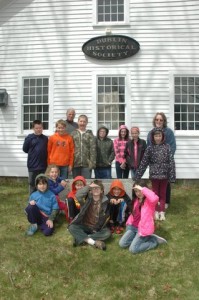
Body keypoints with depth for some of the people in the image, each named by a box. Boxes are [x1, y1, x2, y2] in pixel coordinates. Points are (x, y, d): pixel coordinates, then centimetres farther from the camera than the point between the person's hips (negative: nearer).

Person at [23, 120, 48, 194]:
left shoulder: (45, 138, 2)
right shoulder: (29, 138, -6)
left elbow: (47, 150, 8)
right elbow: (25, 149, 1)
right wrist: (33, 153, 2)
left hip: (43, 165, 2)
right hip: (33, 165, -2)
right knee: (32, 184, 8)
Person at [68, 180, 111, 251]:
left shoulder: (105, 202, -3)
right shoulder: (87, 198, -4)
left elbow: (106, 217, 1)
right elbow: (78, 195, -27)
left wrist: (97, 229, -8)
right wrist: (89, 186, -27)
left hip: (97, 228, 0)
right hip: (84, 226, 0)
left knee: (107, 233, -28)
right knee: (72, 227, -26)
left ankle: (82, 238, -27)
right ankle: (94, 242, -31)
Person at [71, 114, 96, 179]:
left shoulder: (89, 134, 6)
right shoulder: (73, 133, 9)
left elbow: (93, 149, -1)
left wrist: (92, 162, -10)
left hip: (86, 164, -1)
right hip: (75, 163, 2)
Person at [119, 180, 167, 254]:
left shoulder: (149, 200, -16)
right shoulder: (136, 200, 10)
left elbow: (155, 198, -42)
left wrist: (142, 189, -33)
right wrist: (129, 223, 5)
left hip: (144, 228, -8)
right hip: (133, 226, 8)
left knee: (133, 249, -15)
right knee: (122, 244, -1)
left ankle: (154, 241, 3)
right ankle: (140, 239, 13)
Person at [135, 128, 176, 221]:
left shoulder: (167, 147, -2)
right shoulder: (150, 148, -2)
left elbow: (171, 162, -4)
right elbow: (144, 162, 0)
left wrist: (172, 175, -9)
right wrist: (137, 175, -1)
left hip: (164, 174, 0)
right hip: (154, 174, 0)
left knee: (163, 193, 10)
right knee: (155, 193, 10)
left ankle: (162, 212, 18)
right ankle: (156, 211, 20)